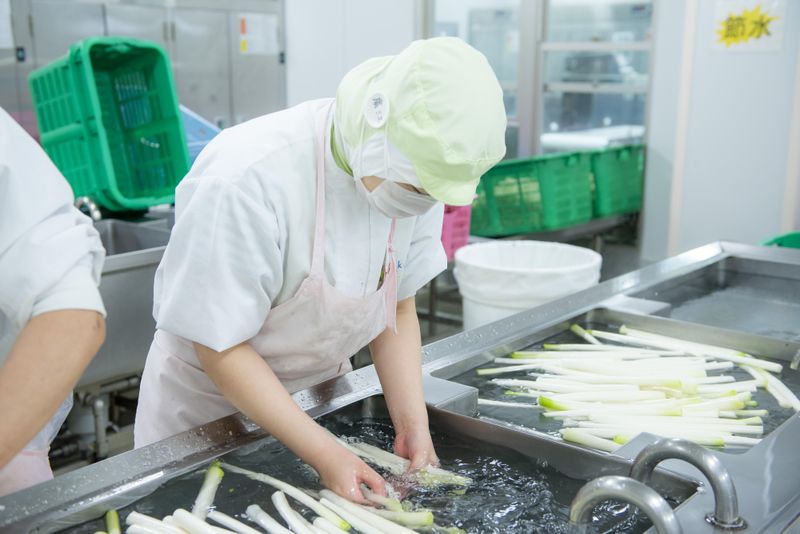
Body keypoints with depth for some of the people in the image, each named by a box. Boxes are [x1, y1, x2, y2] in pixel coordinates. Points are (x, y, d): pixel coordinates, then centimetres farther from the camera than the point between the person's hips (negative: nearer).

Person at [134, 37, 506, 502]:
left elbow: (398, 307, -4)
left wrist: (413, 422, -15)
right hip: (211, 404, -4)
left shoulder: (416, 169, -16)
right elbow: (220, 349, -25)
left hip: (321, 390, 5)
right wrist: (323, 453, -28)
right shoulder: (246, 181, -33)